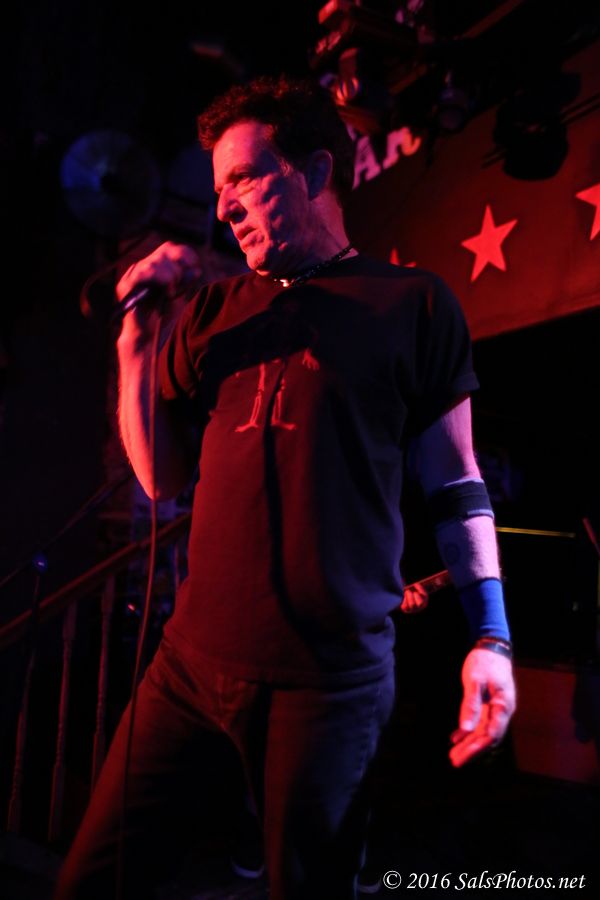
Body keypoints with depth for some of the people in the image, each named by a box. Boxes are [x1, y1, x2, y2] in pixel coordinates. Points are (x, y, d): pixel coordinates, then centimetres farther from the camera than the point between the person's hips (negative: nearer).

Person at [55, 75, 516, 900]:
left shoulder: (414, 303, 1)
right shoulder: (213, 311, 12)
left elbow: (454, 481, 2)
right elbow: (161, 479, 10)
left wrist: (491, 635, -4)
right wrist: (137, 337, 1)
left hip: (330, 677, -4)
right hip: (193, 658, 5)